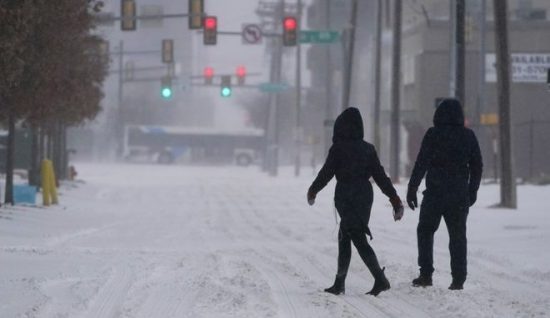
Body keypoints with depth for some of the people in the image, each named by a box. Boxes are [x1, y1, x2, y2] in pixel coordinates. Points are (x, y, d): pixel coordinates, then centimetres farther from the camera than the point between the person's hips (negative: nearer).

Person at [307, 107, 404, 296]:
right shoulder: (368, 149, 6)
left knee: (359, 239, -8)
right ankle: (339, 284, 17)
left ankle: (380, 279, -20)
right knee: (344, 238, 15)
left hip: (346, 197, -6)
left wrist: (312, 191, 14)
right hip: (365, 196, 6)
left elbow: (326, 173, -3)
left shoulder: (338, 149, -9)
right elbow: (380, 176, 4)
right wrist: (395, 200, 5)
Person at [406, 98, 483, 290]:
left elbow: (421, 163, -11)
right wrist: (472, 192, 19)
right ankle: (458, 279, 3)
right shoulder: (468, 136, 4)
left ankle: (426, 274, 5)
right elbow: (477, 167, 10)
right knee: (458, 235, 8)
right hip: (460, 194, 3)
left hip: (435, 193, -3)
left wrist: (412, 189, -6)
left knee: (425, 231, 12)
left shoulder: (433, 135, -8)